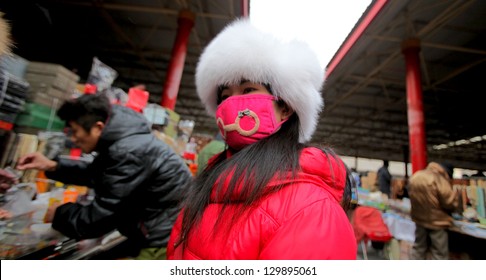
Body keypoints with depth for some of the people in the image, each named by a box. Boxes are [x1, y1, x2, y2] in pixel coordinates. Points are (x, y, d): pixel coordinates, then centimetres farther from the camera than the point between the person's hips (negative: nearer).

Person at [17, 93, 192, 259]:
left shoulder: (128, 154, -27)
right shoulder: (121, 141, 5)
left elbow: (94, 221, -17)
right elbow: (96, 175, 23)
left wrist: (58, 214, 3)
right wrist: (53, 166, 13)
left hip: (166, 243, -8)